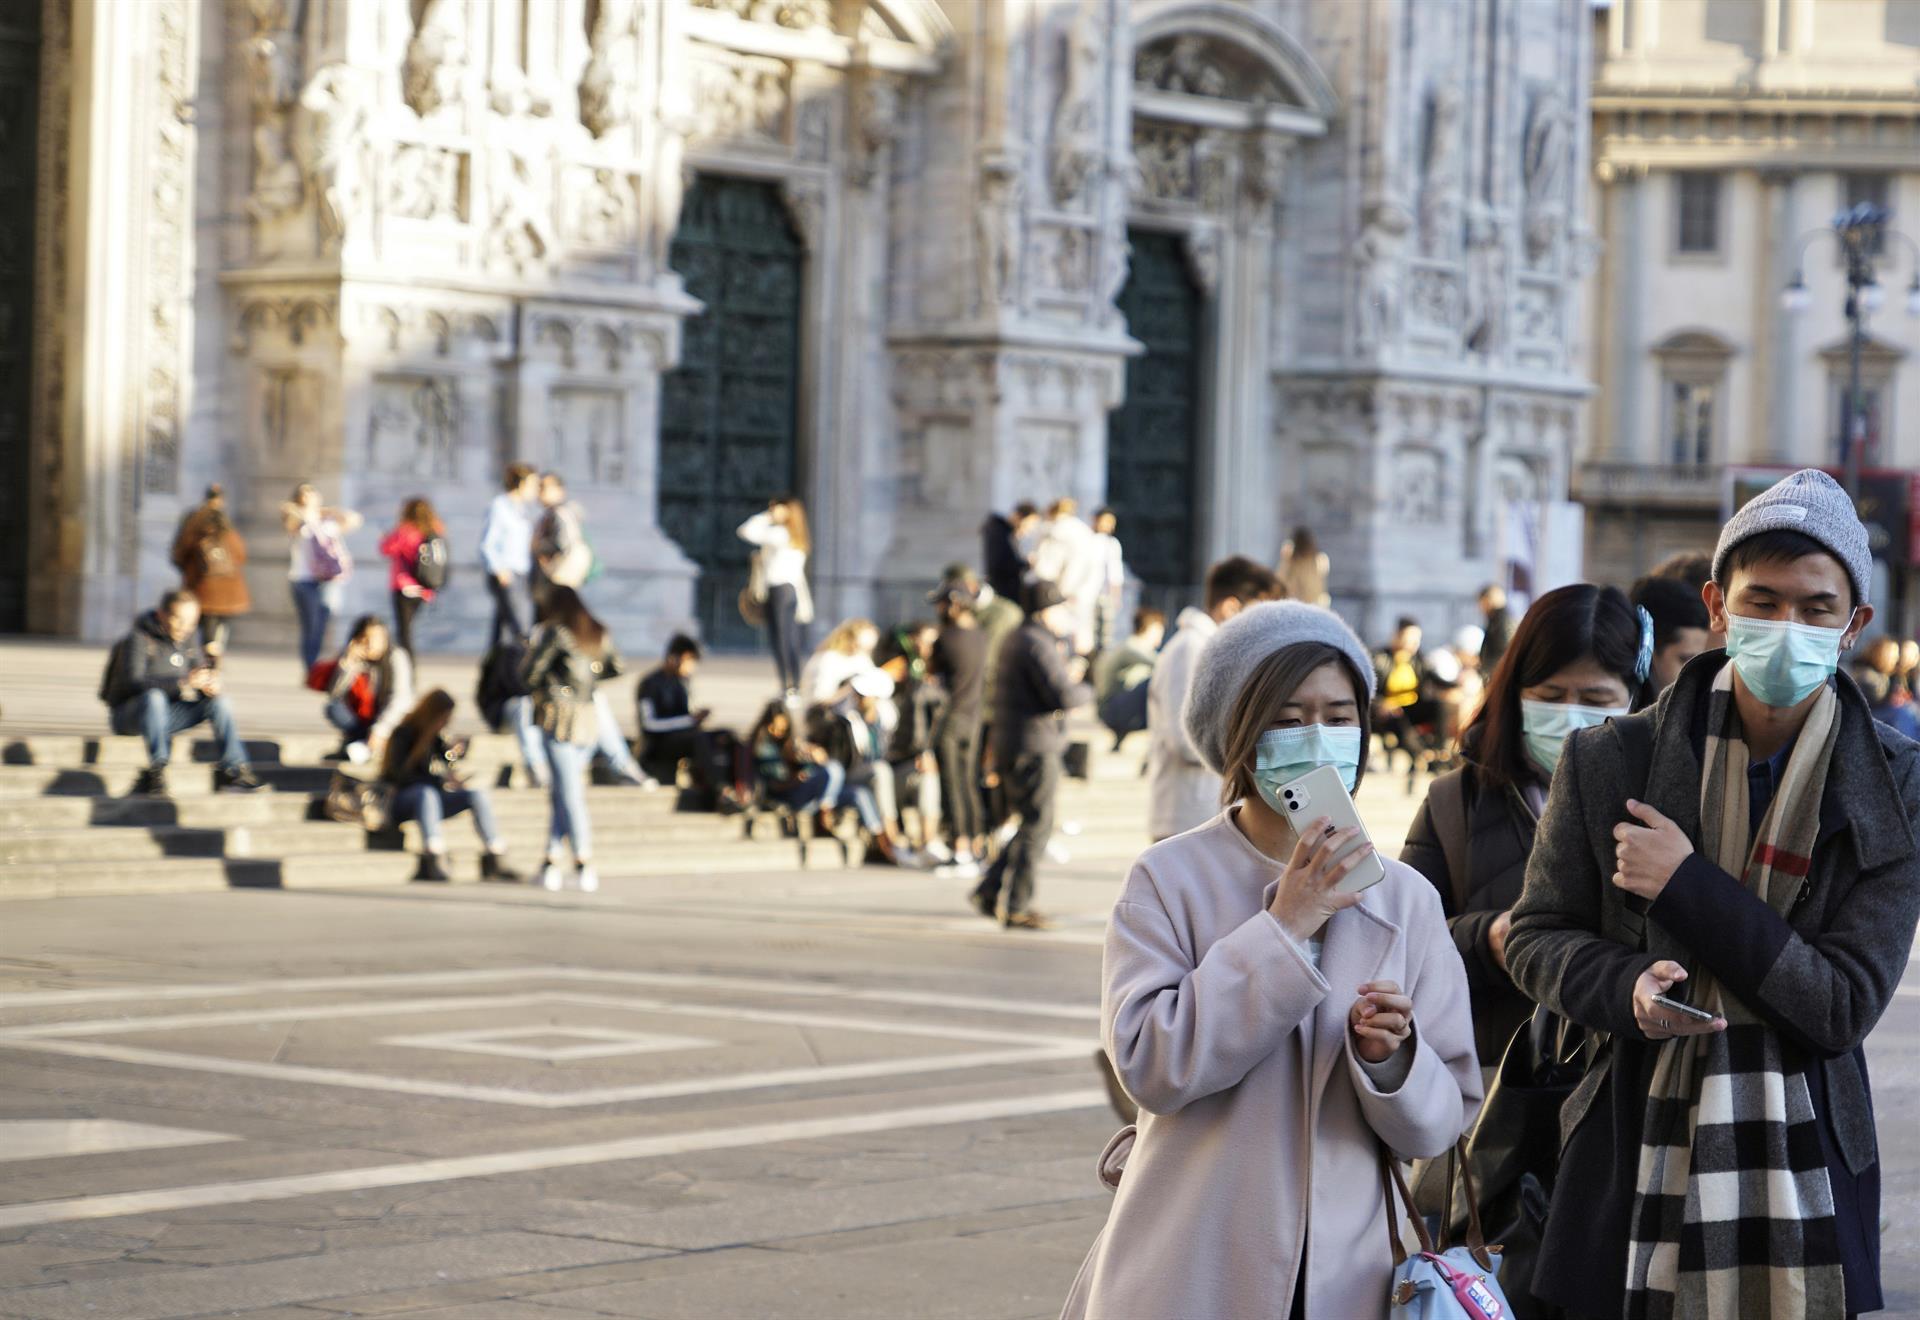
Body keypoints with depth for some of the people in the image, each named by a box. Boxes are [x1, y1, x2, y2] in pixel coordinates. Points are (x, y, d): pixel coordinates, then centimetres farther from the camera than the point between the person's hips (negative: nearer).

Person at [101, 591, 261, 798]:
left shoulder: (187, 642, 6)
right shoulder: (139, 639, -15)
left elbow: (204, 679, 8)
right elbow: (133, 682, -30)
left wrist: (210, 685, -19)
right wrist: (183, 682, -40)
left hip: (164, 716, 6)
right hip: (127, 715, -6)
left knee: (218, 700, -11)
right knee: (154, 696, -37)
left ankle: (232, 770, -17)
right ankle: (156, 771, -43)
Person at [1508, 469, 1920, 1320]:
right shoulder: (1611, 764, -1)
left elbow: (1845, 1007, -9)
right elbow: (1536, 938, 6)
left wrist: (1687, 886, -16)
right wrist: (1626, 986, -16)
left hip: (1804, 1176, 0)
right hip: (1634, 1168, 0)